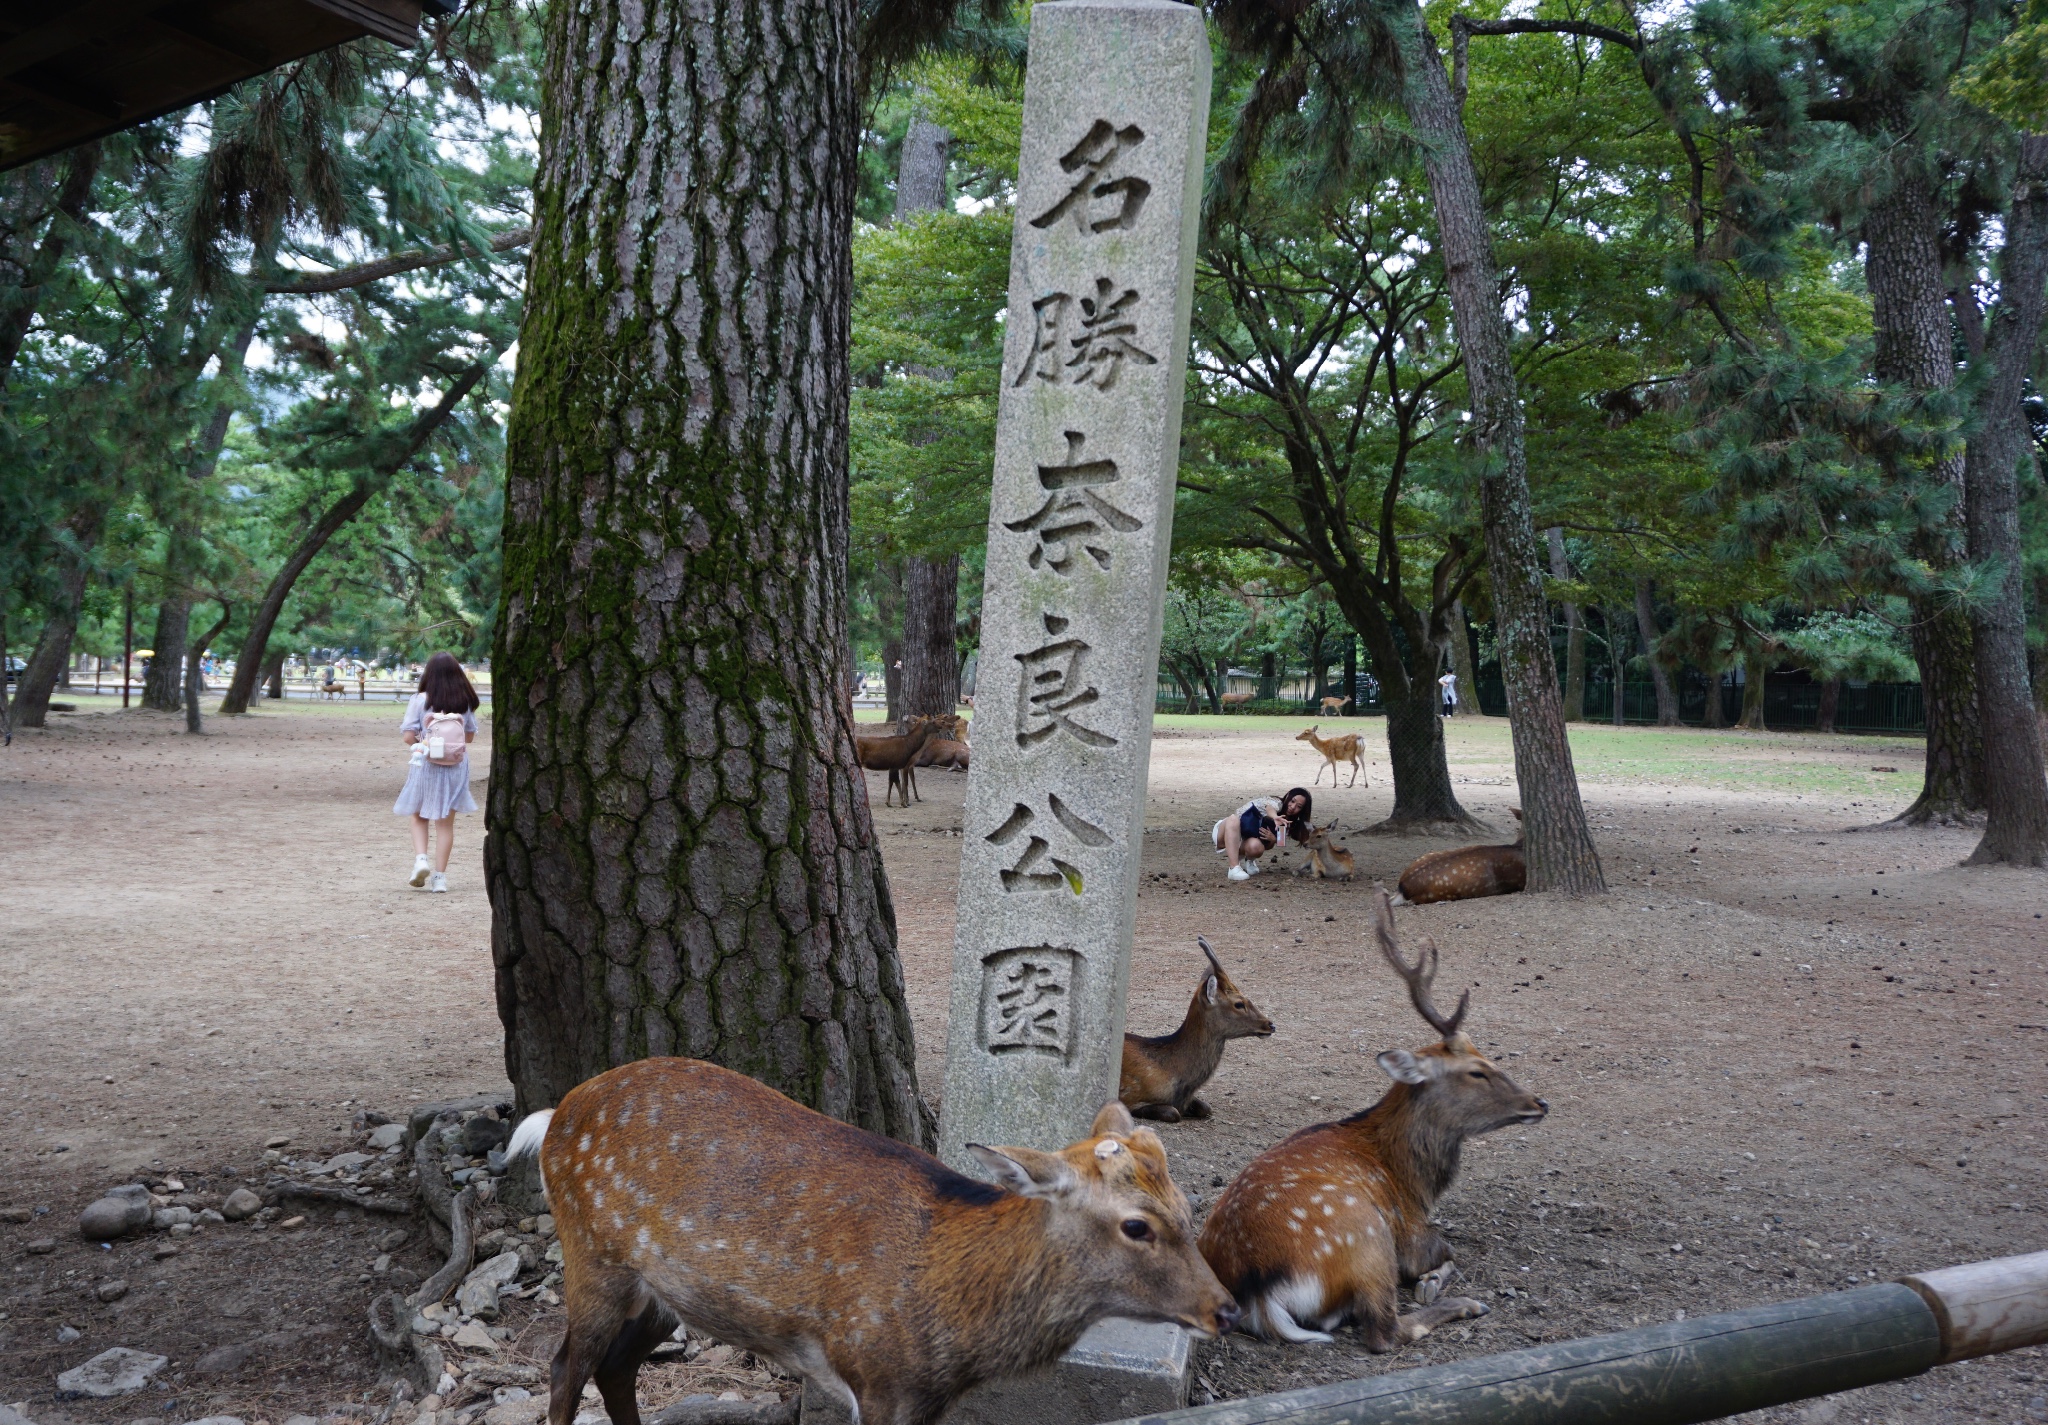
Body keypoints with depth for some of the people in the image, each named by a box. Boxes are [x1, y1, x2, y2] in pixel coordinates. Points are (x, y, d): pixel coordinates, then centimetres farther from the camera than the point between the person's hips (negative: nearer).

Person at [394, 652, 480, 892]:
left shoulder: (420, 700, -8)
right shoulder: (466, 702, -1)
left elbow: (409, 737, -11)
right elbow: (470, 736, 7)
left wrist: (422, 742, 9)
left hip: (426, 765, -2)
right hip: (456, 767, 2)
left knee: (419, 816, 17)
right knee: (446, 822, 9)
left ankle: (420, 858, -5)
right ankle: (439, 875, 8)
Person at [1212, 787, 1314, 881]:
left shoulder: (1286, 823, 4)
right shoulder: (1277, 802, -14)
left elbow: (1269, 846, -3)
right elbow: (1270, 808, -41)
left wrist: (1273, 839, -27)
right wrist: (1275, 817, -65)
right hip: (1223, 832, -5)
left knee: (1256, 847, -31)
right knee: (1233, 818, -39)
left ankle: (1246, 860, 6)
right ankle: (1234, 868, -41)